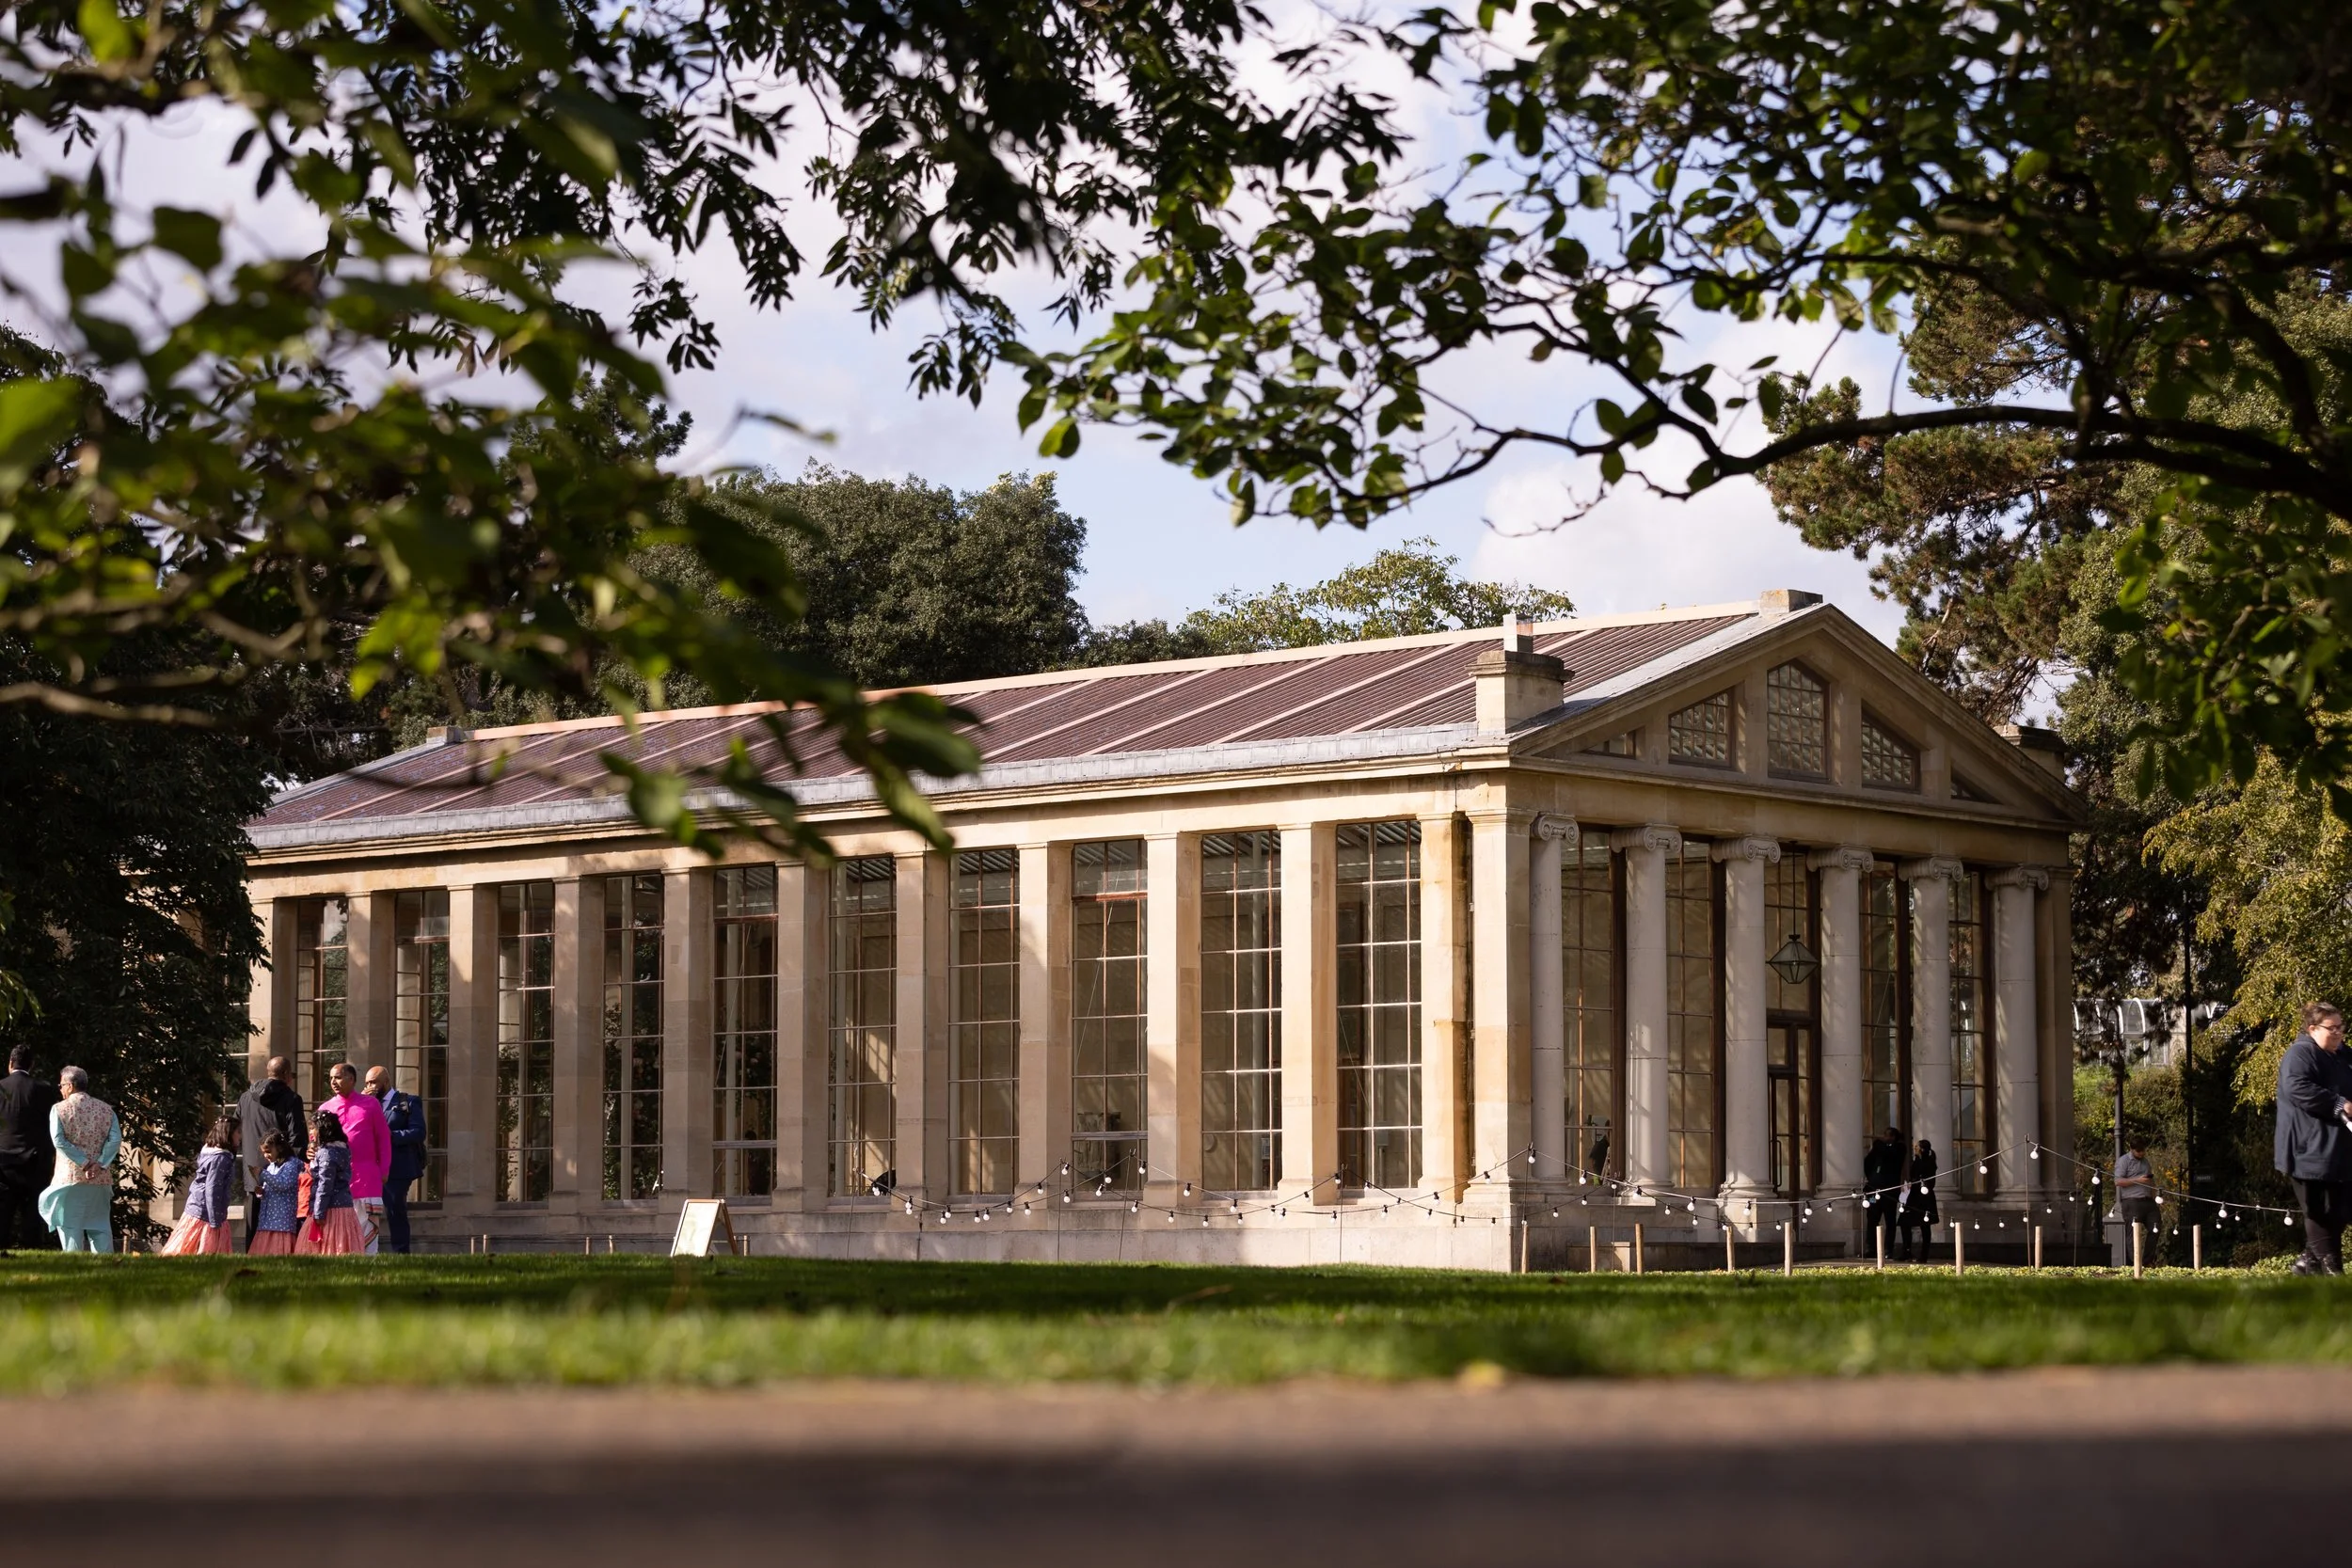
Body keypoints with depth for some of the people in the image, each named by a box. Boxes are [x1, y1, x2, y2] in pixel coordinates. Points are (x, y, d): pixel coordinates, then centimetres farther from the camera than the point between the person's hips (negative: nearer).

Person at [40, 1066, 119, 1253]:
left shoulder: (59, 1109, -2)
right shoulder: (106, 1109, 7)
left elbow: (59, 1140, -12)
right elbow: (115, 1139, -4)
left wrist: (85, 1163, -12)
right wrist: (100, 1164, -8)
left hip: (70, 1177, -3)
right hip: (101, 1179, 3)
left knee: (70, 1226, 2)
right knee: (101, 1229, 9)